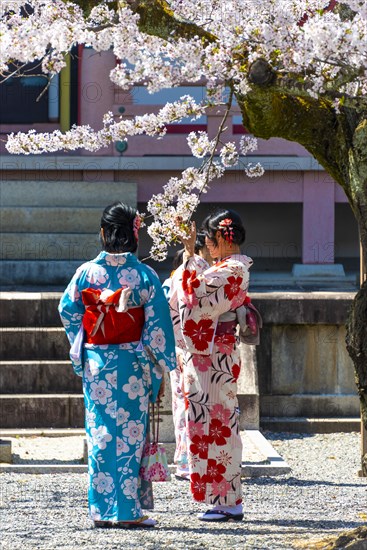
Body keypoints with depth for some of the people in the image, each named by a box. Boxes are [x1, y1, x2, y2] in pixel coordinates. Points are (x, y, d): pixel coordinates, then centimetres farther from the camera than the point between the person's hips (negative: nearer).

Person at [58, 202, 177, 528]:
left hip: (96, 365, 2)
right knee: (130, 435, 4)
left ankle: (101, 510, 8)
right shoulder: (145, 276, -6)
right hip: (133, 366, -2)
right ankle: (127, 510, 3)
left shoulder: (87, 272, -3)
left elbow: (68, 311, 4)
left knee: (100, 434, 8)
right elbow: (159, 325, -6)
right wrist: (160, 370, 1)